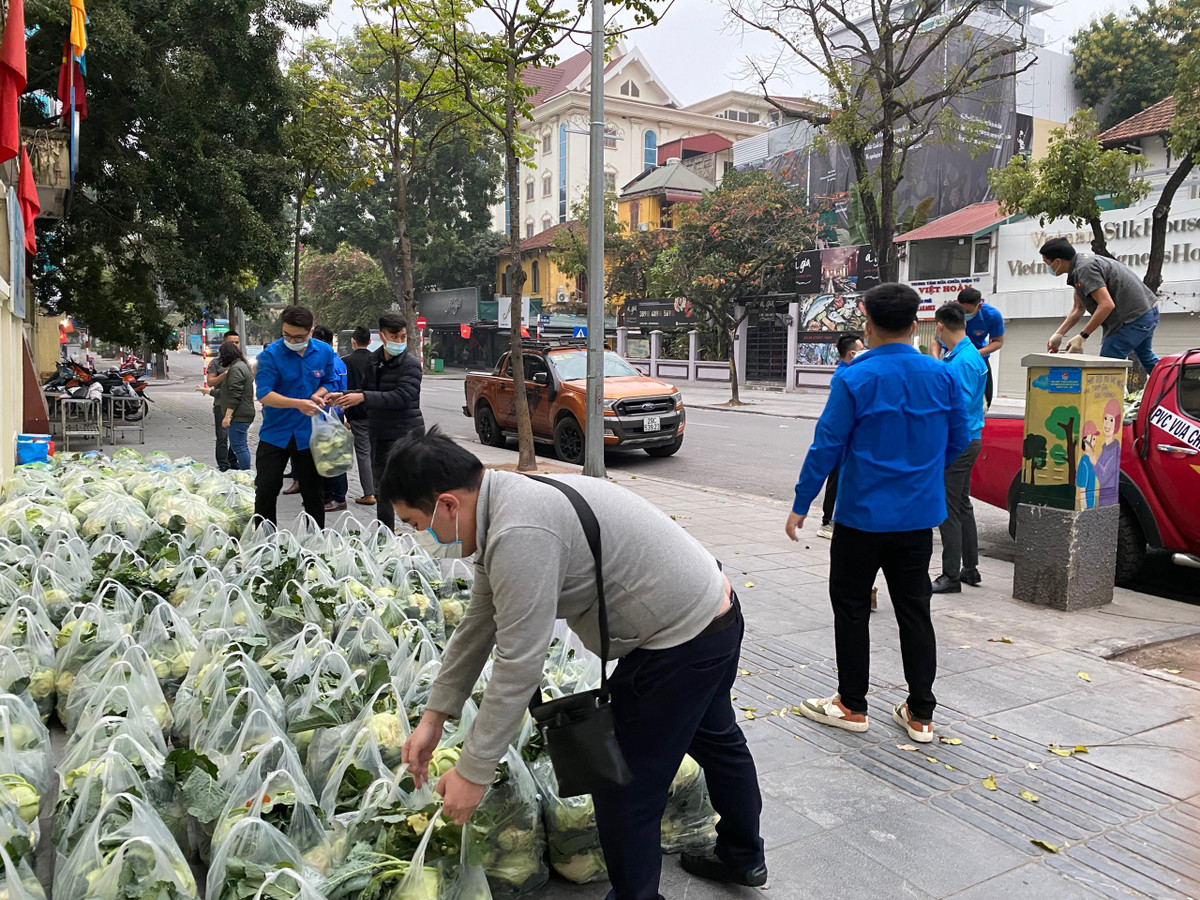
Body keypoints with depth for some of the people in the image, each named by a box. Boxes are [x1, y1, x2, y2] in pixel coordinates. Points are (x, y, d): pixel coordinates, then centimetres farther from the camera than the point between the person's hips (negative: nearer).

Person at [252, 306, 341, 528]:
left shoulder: (325, 352, -1)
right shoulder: (271, 354, -11)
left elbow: (330, 381, 12)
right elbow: (264, 394, -18)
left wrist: (318, 395, -10)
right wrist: (298, 404, -31)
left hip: (309, 434, 2)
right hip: (275, 433, -2)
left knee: (312, 493, 11)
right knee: (265, 491, 3)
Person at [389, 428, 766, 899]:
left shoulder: (519, 535, -30)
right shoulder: (502, 506, 3)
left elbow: (519, 665, -28)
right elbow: (478, 626, 8)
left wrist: (472, 772, -18)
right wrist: (435, 715, 9)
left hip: (682, 640, -11)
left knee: (624, 785, 2)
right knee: (715, 738, 29)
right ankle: (742, 858, 52)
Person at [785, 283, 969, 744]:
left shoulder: (855, 379, -14)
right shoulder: (942, 376, 0)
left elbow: (827, 447, -13)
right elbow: (958, 439, 9)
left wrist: (800, 505, -5)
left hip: (863, 516, -4)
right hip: (919, 516, 5)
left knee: (851, 608, 10)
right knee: (914, 610, 13)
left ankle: (851, 705, 20)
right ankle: (921, 713, 20)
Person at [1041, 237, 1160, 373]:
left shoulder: (1084, 269, -23)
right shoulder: (1082, 260, 11)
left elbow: (1106, 305, -30)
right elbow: (1078, 309, 14)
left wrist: (1082, 336, -28)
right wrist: (1059, 334, 6)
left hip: (1135, 318, -11)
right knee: (1146, 357, 31)